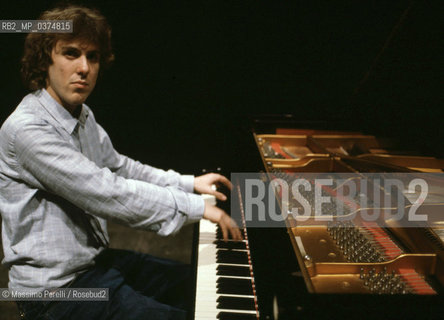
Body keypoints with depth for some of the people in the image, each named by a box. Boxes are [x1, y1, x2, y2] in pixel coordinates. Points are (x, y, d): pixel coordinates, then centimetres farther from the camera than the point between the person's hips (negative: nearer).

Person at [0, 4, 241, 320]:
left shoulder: (82, 116, 5)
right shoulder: (26, 129, -25)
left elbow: (119, 167, 19)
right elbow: (107, 194, -30)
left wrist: (189, 183, 14)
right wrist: (196, 206, -23)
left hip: (96, 258, 9)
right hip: (57, 290, -9)